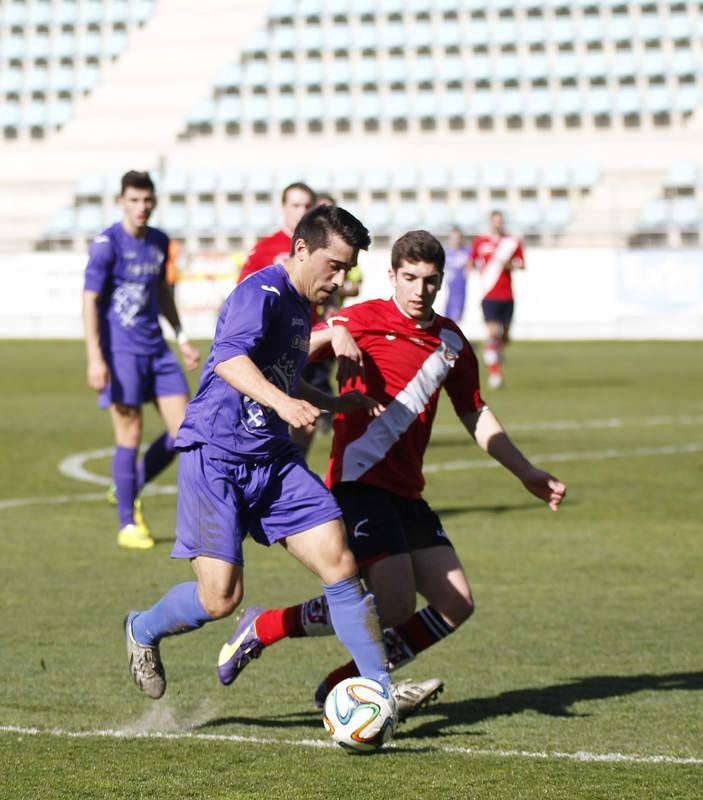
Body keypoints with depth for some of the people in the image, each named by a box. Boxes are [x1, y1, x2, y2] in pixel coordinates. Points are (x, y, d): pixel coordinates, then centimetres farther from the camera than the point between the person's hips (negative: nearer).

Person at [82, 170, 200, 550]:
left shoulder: (159, 242, 9)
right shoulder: (107, 244, -10)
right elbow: (90, 301, -12)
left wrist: (182, 337, 21)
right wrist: (95, 359, -19)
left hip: (156, 348, 7)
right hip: (121, 351, -6)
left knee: (183, 430, 2)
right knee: (129, 437, -4)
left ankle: (130, 492, 21)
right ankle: (128, 525, 7)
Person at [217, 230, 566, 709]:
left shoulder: (451, 341, 15)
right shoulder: (365, 320, -4)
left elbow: (477, 416, 25)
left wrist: (528, 474, 22)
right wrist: (331, 334, -26)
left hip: (406, 491, 8)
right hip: (361, 483, -8)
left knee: (456, 605, 1)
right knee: (395, 606, -18)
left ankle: (345, 685, 9)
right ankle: (262, 628, -2)